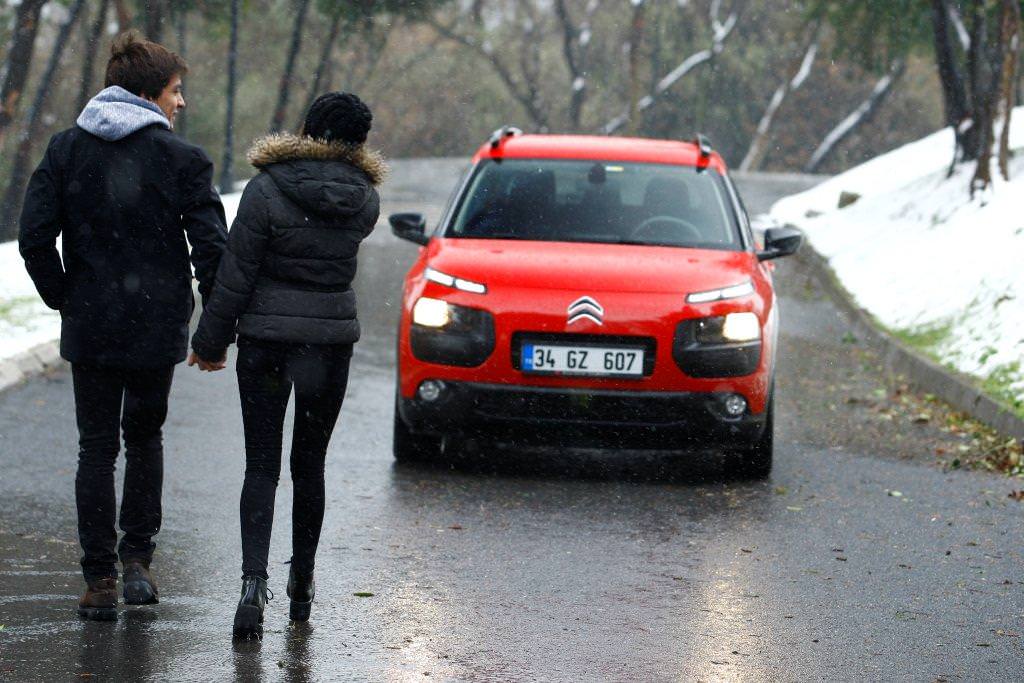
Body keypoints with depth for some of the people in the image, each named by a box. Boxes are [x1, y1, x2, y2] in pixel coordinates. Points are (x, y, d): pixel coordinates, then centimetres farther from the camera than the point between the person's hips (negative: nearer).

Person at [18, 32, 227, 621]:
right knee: (145, 435, 20)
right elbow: (211, 246, -11)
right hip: (157, 327, -1)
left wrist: (64, 301, 6)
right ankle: (137, 557, 11)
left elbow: (35, 238, -5)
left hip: (90, 327, 1)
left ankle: (100, 580, 5)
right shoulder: (180, 158, -8)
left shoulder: (66, 149, 0)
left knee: (97, 446, 9)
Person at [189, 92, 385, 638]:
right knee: (310, 463, 15)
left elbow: (236, 273, -10)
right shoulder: (362, 199, -3)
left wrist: (210, 340, 0)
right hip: (333, 338, 3)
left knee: (261, 465, 1)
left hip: (266, 339, -3)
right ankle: (302, 584, 22)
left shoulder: (268, 190, -13)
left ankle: (254, 578, -16)